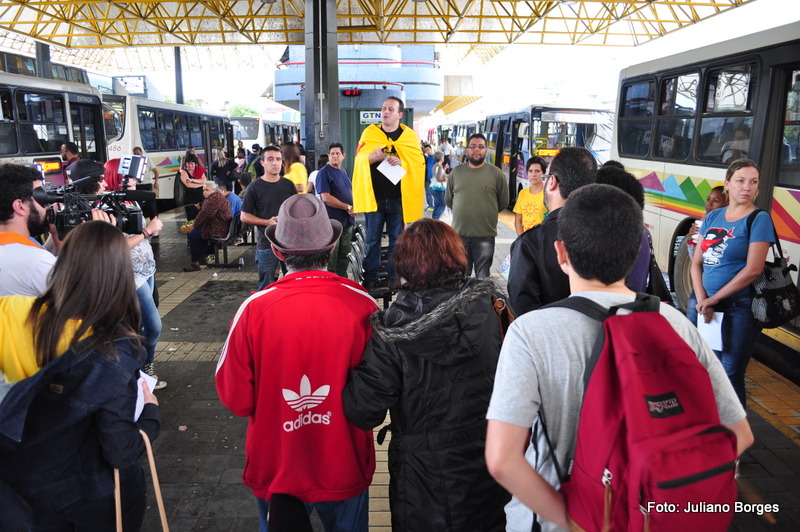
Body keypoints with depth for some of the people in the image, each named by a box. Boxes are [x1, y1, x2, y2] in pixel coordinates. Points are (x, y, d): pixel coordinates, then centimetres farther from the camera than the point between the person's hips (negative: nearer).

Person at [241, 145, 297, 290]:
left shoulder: (288, 185, 8)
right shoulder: (255, 187, -3)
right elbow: (244, 216, -4)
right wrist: (267, 222, -17)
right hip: (267, 244, -3)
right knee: (266, 287, 4)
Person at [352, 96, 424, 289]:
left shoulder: (409, 136, 4)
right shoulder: (369, 133, 5)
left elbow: (418, 163, 0)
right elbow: (359, 160, 1)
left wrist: (402, 162, -19)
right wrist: (373, 157, -20)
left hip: (399, 198, 0)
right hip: (374, 197, 0)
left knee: (397, 239, 7)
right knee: (373, 239, 4)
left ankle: (394, 276, 18)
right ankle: (370, 278, 12)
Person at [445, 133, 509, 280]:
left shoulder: (497, 174, -2)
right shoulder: (456, 172, 5)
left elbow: (503, 203, 5)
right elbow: (448, 200, 14)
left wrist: (487, 213, 11)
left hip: (485, 235, -2)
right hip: (459, 233, 2)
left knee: (483, 277, 8)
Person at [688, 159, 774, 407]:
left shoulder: (759, 219, -7)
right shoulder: (713, 217, 8)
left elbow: (753, 269, -14)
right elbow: (697, 262, 6)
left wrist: (714, 299, -10)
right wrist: (701, 300, -8)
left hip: (738, 309, -5)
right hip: (701, 303, 5)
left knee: (729, 375, 2)